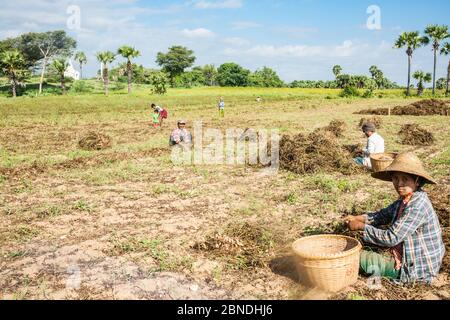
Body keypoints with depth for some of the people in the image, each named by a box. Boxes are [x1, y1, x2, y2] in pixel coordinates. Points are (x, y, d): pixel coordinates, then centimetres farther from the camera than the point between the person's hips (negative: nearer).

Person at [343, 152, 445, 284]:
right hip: (406, 258, 9)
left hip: (417, 270, -9)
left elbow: (391, 238, -28)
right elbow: (381, 216, 13)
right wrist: (357, 218, -3)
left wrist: (361, 226, -19)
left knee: (360, 258, -8)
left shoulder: (418, 206, -27)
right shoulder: (404, 201, 3)